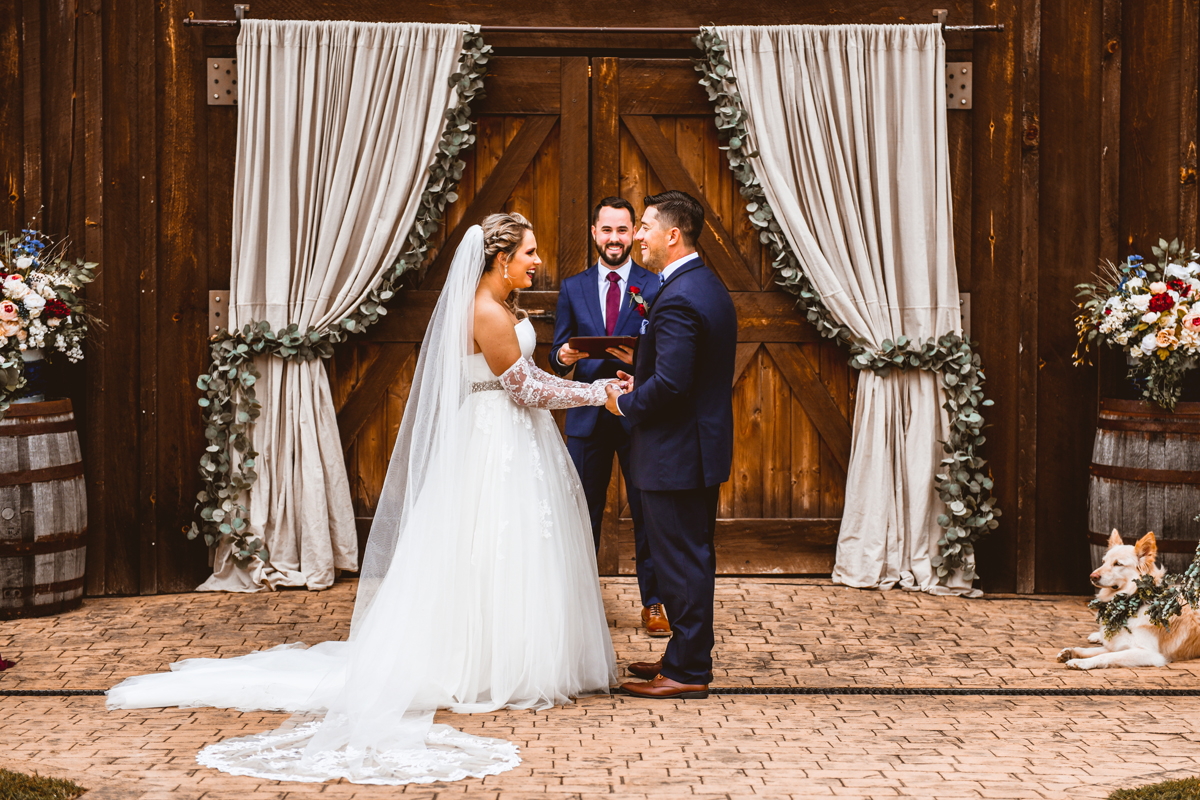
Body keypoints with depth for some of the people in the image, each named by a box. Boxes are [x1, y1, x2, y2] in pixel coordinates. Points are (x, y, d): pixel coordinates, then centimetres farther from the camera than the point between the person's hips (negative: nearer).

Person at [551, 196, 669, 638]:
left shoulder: (656, 286, 2)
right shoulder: (573, 288, 9)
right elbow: (557, 354, 9)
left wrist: (640, 359, -22)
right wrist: (563, 356, -14)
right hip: (587, 418, 2)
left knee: (648, 514, 3)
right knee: (585, 514, 7)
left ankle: (653, 603, 13)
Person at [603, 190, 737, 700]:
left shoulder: (678, 300, -22)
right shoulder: (709, 286, 11)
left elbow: (671, 385, -27)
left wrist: (626, 404, -10)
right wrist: (641, 383, 11)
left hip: (677, 454, -11)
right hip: (705, 446, 11)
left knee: (681, 560, -3)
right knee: (692, 558, 17)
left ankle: (687, 672, 3)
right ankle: (688, 656, 27)